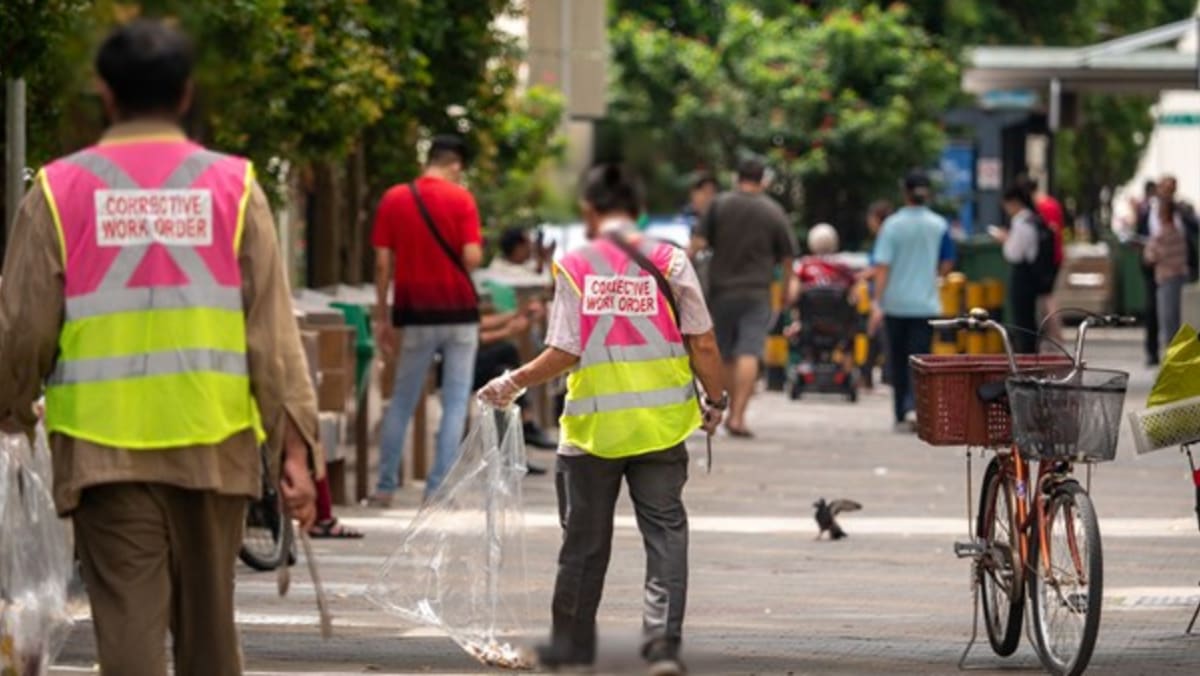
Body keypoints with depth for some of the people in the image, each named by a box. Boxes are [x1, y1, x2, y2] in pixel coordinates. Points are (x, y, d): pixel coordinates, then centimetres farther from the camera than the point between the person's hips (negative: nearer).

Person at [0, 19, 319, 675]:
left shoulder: (60, 190, -2)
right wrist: (295, 442, -1)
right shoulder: (233, 186, 0)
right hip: (212, 445, 1)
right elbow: (272, 328, -3)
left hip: (104, 447, -1)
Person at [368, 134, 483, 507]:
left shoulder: (394, 199, 2)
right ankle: (439, 487, -1)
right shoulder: (460, 199, -6)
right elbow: (472, 258, -14)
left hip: (415, 313, 2)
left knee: (402, 402, 12)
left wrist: (382, 317, 6)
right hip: (458, 309, -2)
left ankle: (385, 487, 11)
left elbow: (382, 263, 0)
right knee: (455, 402, 4)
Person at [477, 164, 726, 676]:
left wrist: (512, 384, 5)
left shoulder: (575, 267, -5)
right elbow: (703, 345, -5)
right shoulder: (669, 262, -3)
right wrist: (716, 401, 9)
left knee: (585, 542, 12)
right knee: (665, 533, 4)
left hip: (594, 424, 0)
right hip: (661, 424, 0)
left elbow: (563, 354, -9)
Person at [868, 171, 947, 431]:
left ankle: (901, 417, 18)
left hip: (896, 303, 0)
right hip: (926, 303, 0)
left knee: (898, 361, 12)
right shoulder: (938, 225, -1)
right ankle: (914, 406, -24)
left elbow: (882, 267, -12)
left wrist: (877, 303, -13)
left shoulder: (892, 225, -6)